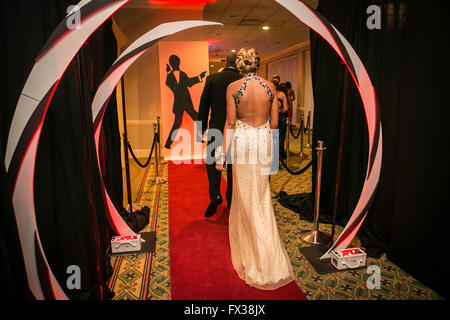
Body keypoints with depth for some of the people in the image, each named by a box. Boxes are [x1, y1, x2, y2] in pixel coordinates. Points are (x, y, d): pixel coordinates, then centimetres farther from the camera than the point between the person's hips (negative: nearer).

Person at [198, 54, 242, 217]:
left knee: (212, 160, 14)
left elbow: (204, 105, -1)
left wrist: (203, 127, 9)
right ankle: (231, 201, 23)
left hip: (217, 128, -1)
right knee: (233, 164, 13)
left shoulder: (212, 79, -3)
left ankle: (215, 193, -6)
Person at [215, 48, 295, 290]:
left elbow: (230, 123, -9)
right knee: (260, 195, 18)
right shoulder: (270, 86, 2)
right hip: (264, 140, 3)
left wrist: (223, 153, -4)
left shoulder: (233, 87, -7)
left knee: (246, 194, 10)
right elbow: (274, 122, 3)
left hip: (242, 140, -3)